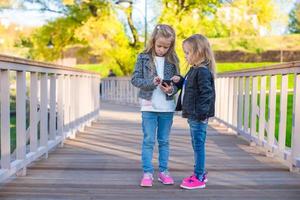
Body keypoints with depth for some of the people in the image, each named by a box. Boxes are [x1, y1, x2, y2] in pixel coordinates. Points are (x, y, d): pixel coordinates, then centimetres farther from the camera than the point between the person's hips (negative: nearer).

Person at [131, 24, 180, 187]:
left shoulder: (173, 59, 1)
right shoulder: (144, 57, -3)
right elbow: (135, 79, -5)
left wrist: (171, 89, -17)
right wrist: (151, 82, -20)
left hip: (167, 107, 2)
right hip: (149, 106, -2)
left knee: (164, 141, 12)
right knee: (148, 140, 2)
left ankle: (163, 171, 23)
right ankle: (147, 173, 12)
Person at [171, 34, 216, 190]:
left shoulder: (203, 71, -18)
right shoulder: (194, 69, 14)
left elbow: (206, 93, -23)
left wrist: (201, 112, -26)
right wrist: (179, 81, 8)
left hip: (198, 116, -10)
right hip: (192, 115, 10)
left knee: (198, 145, -2)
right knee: (197, 145, 18)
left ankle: (199, 178, 7)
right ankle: (200, 173, 30)